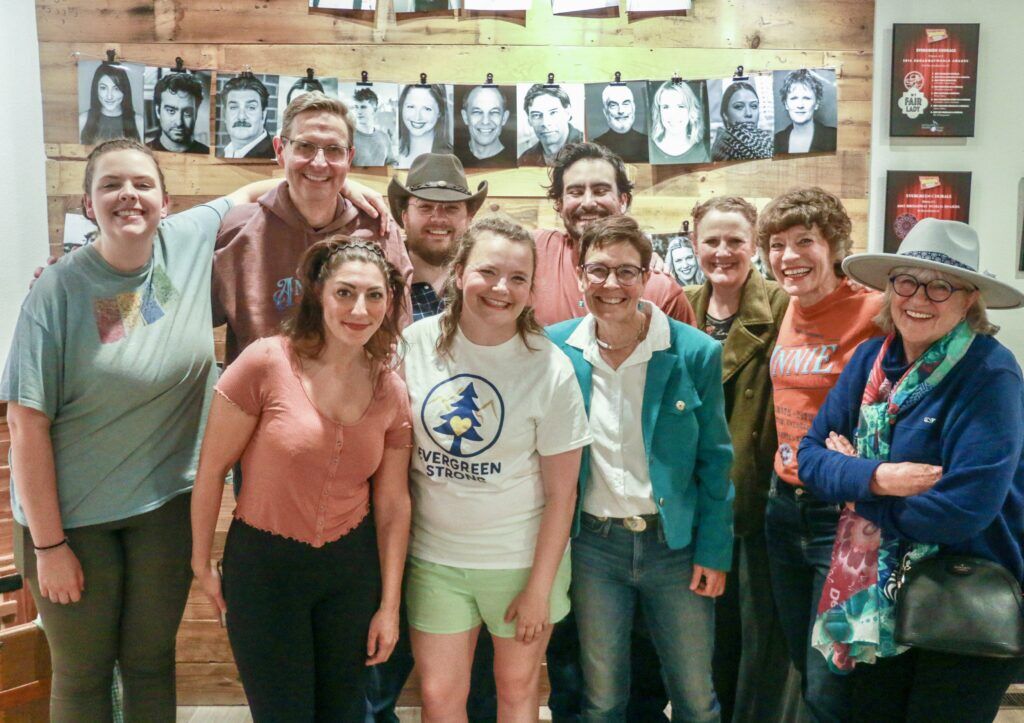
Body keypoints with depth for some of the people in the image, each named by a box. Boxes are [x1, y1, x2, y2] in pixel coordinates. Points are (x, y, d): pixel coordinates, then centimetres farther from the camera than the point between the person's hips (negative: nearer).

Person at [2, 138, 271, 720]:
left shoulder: (189, 241, -6)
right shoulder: (59, 290, -15)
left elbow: (255, 191, 12)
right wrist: (48, 543, -13)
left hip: (167, 501, 3)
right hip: (71, 512, -2)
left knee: (152, 661, 17)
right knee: (82, 674, 14)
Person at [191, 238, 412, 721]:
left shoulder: (391, 391, -4)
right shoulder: (266, 363, -17)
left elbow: (393, 504, 2)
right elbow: (212, 470, -9)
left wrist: (389, 604, 4)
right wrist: (201, 563, -1)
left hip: (352, 565, 4)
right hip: (263, 563, -3)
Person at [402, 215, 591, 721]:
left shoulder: (550, 370, -14)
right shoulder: (415, 343, -9)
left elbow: (561, 494, -8)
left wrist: (539, 588, -7)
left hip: (521, 559, -1)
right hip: (434, 556, 2)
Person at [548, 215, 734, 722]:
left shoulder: (695, 353, -9)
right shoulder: (555, 349, -4)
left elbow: (715, 459, -3)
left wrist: (713, 550, -5)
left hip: (676, 543, -1)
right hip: (592, 544, 1)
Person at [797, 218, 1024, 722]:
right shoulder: (871, 359, -2)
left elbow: (962, 511, -27)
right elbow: (811, 456, -2)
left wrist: (855, 482, -14)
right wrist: (876, 478, -22)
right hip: (882, 600, 5)